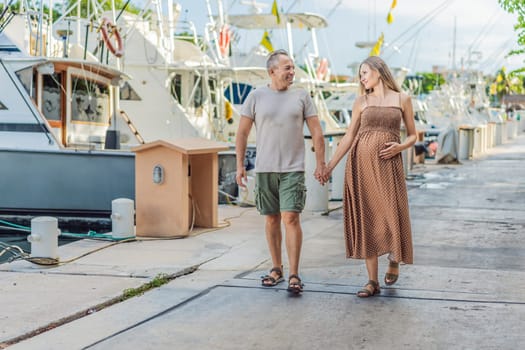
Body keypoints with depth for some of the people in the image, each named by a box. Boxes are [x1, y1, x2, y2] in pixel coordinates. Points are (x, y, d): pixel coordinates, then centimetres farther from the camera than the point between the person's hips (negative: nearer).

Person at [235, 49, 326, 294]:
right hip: (264, 169, 1)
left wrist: (320, 163, 0)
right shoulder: (256, 96, 4)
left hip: (292, 169, -1)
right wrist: (240, 165, 1)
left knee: (291, 218, -11)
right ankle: (277, 269, 21)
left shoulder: (302, 96, 5)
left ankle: (294, 275, -9)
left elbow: (316, 132, 6)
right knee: (271, 219, 9)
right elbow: (242, 133, 6)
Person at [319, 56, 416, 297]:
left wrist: (400, 146, -11)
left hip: (388, 164, -1)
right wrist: (329, 166, 6)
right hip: (361, 162, 2)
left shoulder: (402, 99, 7)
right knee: (366, 219, -1)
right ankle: (373, 281, 4)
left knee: (392, 214, -8)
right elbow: (349, 136, 11)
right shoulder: (361, 101, 10)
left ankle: (394, 260, 25)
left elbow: (412, 135, 10)